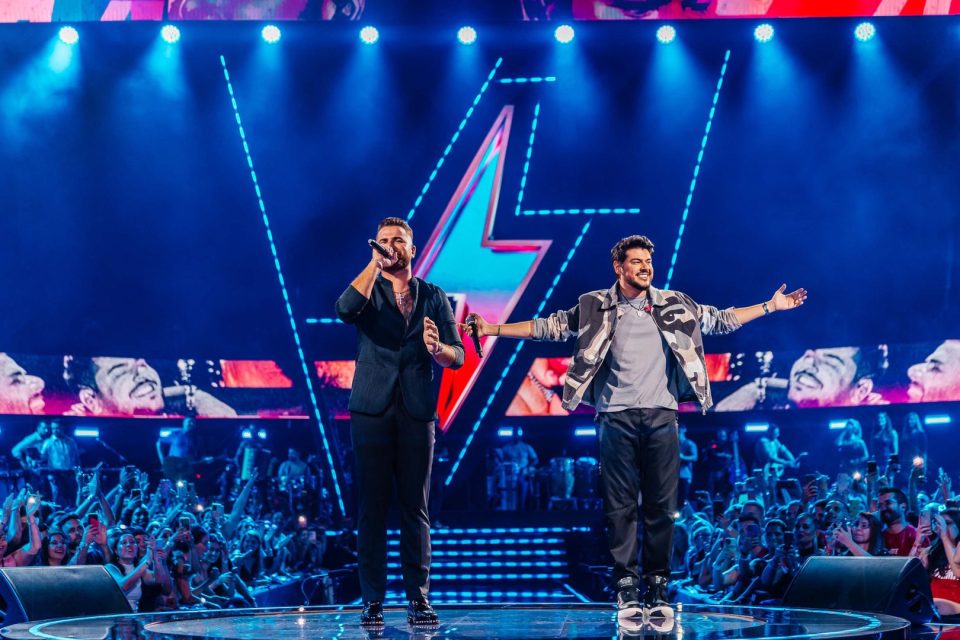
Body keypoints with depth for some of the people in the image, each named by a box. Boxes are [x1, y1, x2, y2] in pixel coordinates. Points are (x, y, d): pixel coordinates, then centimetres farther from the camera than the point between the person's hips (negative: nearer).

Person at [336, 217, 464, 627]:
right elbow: (345, 310, -16)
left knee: (416, 508, 2)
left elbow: (457, 356, 4)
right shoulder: (368, 289, 9)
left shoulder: (434, 297, 12)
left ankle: (418, 599, 6)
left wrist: (437, 347, -18)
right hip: (372, 411, -1)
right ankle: (372, 601, 5)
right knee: (372, 507, 0)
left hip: (417, 412, 1)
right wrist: (374, 263, -15)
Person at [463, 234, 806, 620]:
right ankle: (626, 589, 5)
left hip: (661, 417, 1)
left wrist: (770, 306, 14)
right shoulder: (595, 308, 5)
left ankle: (658, 589, 9)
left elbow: (721, 320, 18)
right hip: (617, 418, -1)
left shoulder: (674, 305, 10)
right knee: (620, 506, 0)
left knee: (662, 506, 2)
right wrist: (492, 330, 0)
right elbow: (549, 327, 6)